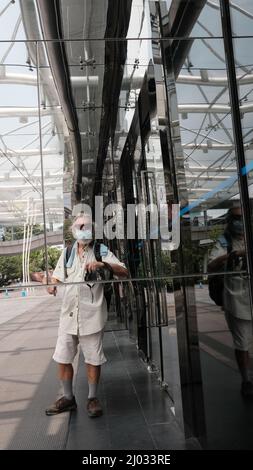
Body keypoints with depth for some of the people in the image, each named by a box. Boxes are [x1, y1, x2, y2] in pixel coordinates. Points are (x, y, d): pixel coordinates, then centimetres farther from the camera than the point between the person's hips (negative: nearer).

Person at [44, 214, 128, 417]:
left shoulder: (102, 252, -1)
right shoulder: (68, 253, 11)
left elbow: (124, 273, -10)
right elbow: (57, 276, 14)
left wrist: (103, 264, -28)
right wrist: (52, 285, -9)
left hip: (92, 315, -3)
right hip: (69, 314, 4)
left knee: (93, 359, 6)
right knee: (63, 358, 8)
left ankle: (93, 398, 26)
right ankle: (68, 397, 28)